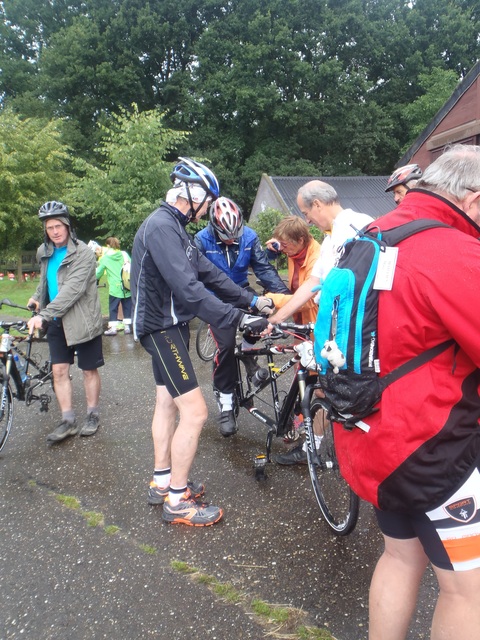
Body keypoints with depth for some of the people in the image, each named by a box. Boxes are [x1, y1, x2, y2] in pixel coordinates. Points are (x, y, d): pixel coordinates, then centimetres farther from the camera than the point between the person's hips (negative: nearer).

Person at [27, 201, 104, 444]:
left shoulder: (82, 253, -15)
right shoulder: (44, 252, 7)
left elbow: (72, 289, -26)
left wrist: (44, 315, -33)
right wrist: (37, 296, 6)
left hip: (82, 320, -5)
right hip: (56, 322, 6)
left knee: (89, 370, 6)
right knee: (59, 370, 3)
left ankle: (92, 415, 23)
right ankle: (68, 421, 12)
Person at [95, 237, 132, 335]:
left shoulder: (105, 258, -1)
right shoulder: (124, 254, 4)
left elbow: (98, 273, 6)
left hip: (115, 288, -3)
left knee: (113, 308, 6)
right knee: (128, 307, 11)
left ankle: (113, 328, 4)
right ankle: (127, 326, 13)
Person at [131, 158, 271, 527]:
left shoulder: (175, 228, 12)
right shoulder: (161, 226, -22)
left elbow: (208, 273, 9)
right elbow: (188, 288, -33)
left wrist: (252, 299, 3)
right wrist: (237, 318, -35)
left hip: (170, 324, 11)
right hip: (161, 327, -11)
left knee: (168, 401, 18)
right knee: (194, 411, -9)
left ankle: (162, 482, 32)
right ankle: (177, 500, 5)